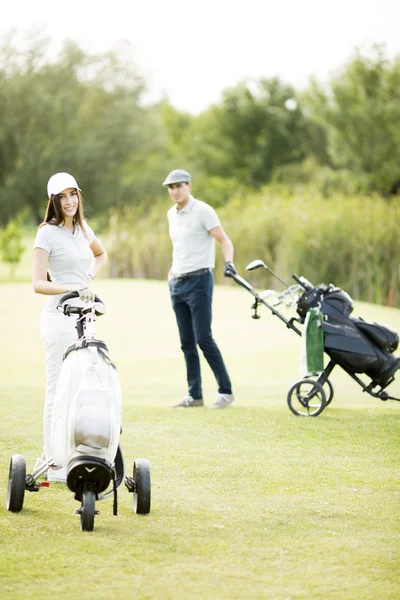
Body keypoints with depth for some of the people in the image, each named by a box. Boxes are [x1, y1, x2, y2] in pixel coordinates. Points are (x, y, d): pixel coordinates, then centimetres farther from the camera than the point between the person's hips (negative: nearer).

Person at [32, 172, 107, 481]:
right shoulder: (47, 233, -8)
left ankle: (55, 456, 21)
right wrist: (72, 288, -29)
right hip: (60, 318, -8)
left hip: (84, 316, 8)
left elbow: (101, 254, 33)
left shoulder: (83, 229, 12)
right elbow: (38, 283, -15)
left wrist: (89, 276, 13)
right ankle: (54, 464, 2)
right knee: (58, 390, -4)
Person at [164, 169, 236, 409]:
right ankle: (195, 395, 10)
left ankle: (226, 391, -6)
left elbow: (224, 239, -14)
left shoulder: (203, 211, -8)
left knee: (203, 339, -12)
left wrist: (229, 262, -31)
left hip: (199, 280, -7)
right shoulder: (172, 214, 14)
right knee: (187, 342, 6)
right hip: (177, 283, 7)